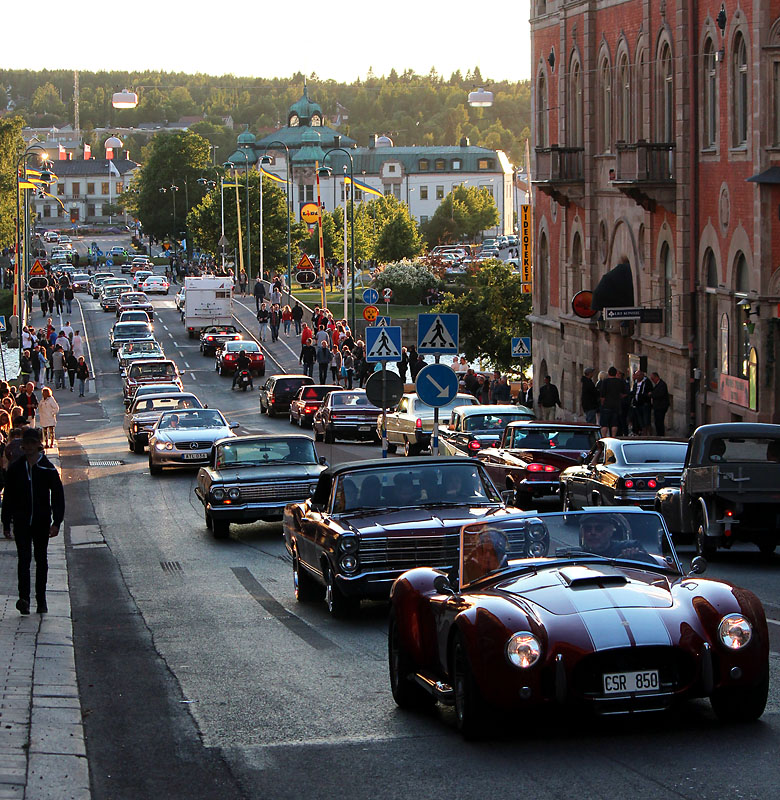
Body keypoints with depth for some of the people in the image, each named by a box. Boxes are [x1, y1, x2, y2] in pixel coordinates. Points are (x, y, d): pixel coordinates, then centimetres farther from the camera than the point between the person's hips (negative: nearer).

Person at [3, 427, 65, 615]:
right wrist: (6, 523, 5)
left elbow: (58, 496, 0)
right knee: (24, 558, -12)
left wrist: (56, 522, -8)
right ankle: (24, 598, -21)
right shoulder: (15, 468, 4)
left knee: (41, 559, 9)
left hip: (41, 521, 0)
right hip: (21, 520, 0)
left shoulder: (48, 469, 0)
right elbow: (8, 497, 8)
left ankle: (41, 598, 19)